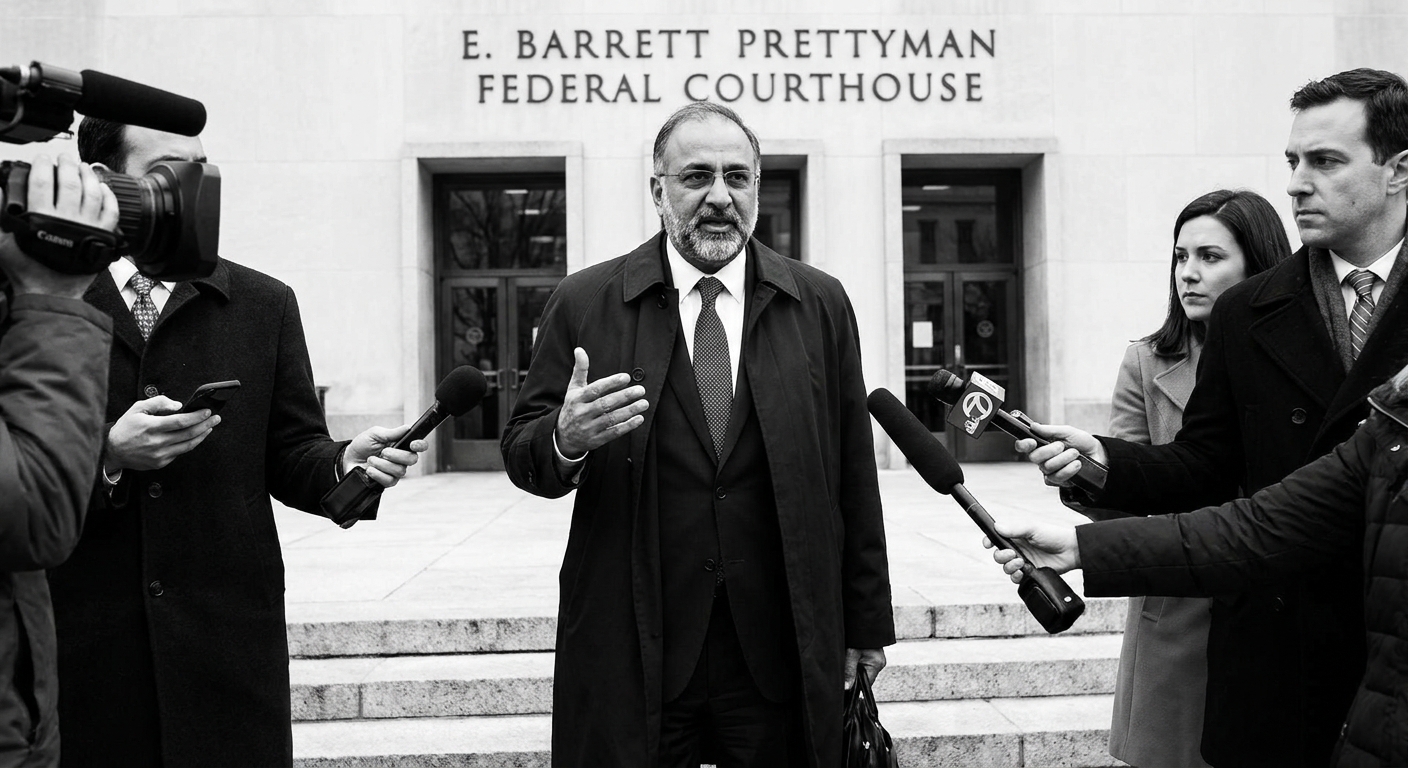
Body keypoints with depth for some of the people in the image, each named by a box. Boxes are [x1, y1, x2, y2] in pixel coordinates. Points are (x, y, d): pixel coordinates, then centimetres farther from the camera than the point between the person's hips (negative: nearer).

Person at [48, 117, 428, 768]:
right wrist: (107, 456, -16)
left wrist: (345, 464, -14)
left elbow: (291, 453, 6)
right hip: (83, 639, 0)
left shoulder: (264, 304, 8)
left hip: (228, 634, 1)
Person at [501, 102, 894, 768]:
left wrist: (867, 623, 7)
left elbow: (853, 477, 6)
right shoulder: (584, 304, 0)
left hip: (782, 656, 1)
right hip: (631, 654, -1)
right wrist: (565, 439, -22)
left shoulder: (820, 303, 5)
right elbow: (521, 453, 2)